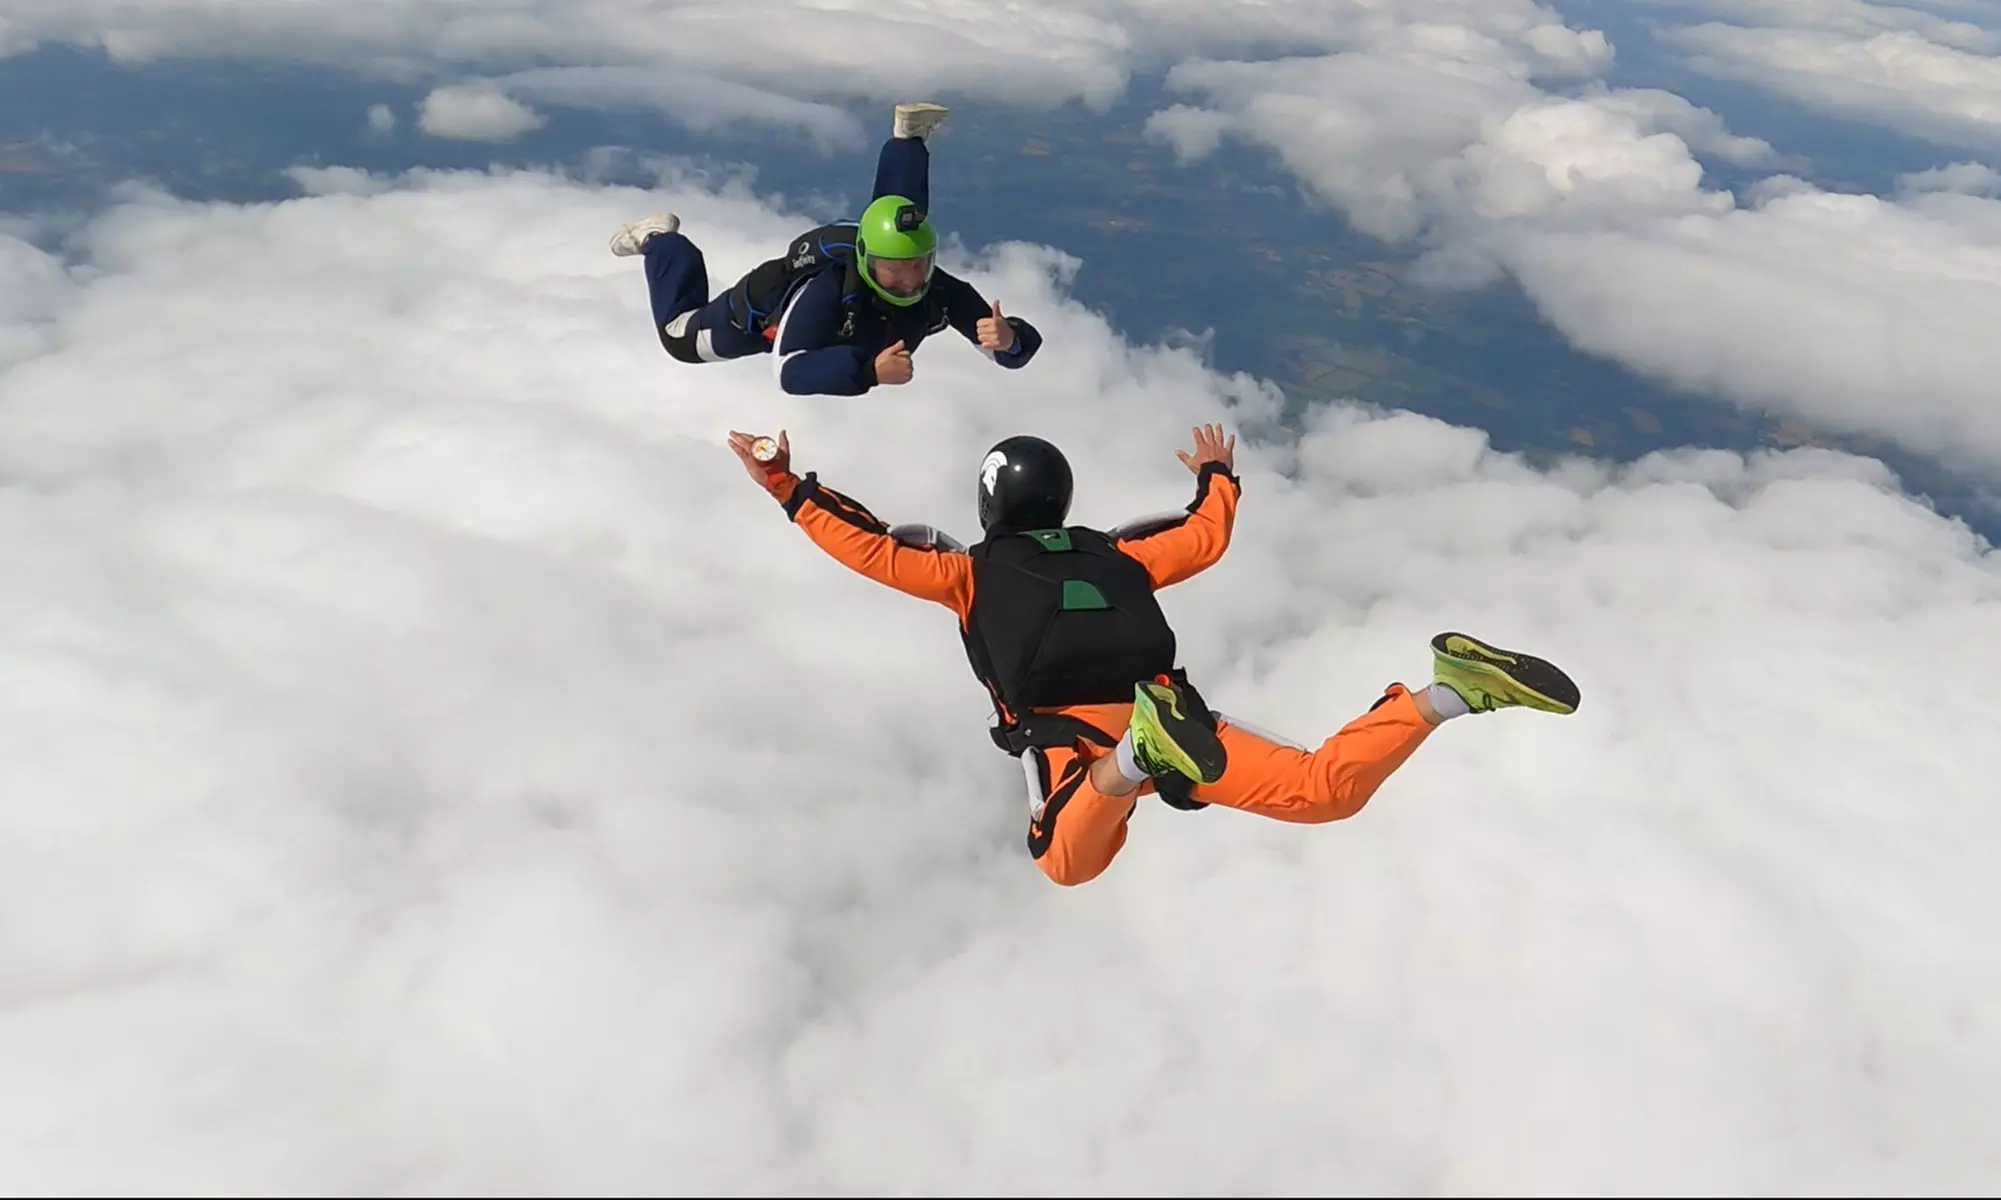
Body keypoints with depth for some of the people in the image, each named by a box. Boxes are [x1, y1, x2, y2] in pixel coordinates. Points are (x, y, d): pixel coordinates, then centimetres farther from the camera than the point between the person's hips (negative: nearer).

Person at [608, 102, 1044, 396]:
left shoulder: (943, 292, -40)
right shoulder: (826, 292, -49)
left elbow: (1020, 347, -38)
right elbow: (788, 371, -52)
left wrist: (1010, 339, -63)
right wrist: (868, 370, -66)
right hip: (777, 299, -4)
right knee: (681, 338, 17)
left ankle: (908, 138, 52)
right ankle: (659, 240, 38)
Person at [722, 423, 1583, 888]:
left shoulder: (972, 571, 18)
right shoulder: (1116, 555, 28)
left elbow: (872, 548, 13)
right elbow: (1207, 537, 38)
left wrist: (791, 489, 24)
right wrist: (1216, 476, 58)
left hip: (1072, 735, -4)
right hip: (1172, 706, 4)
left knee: (1069, 864, -26)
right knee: (1326, 789, 1)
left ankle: (1135, 760, -54)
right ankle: (1445, 693, -20)